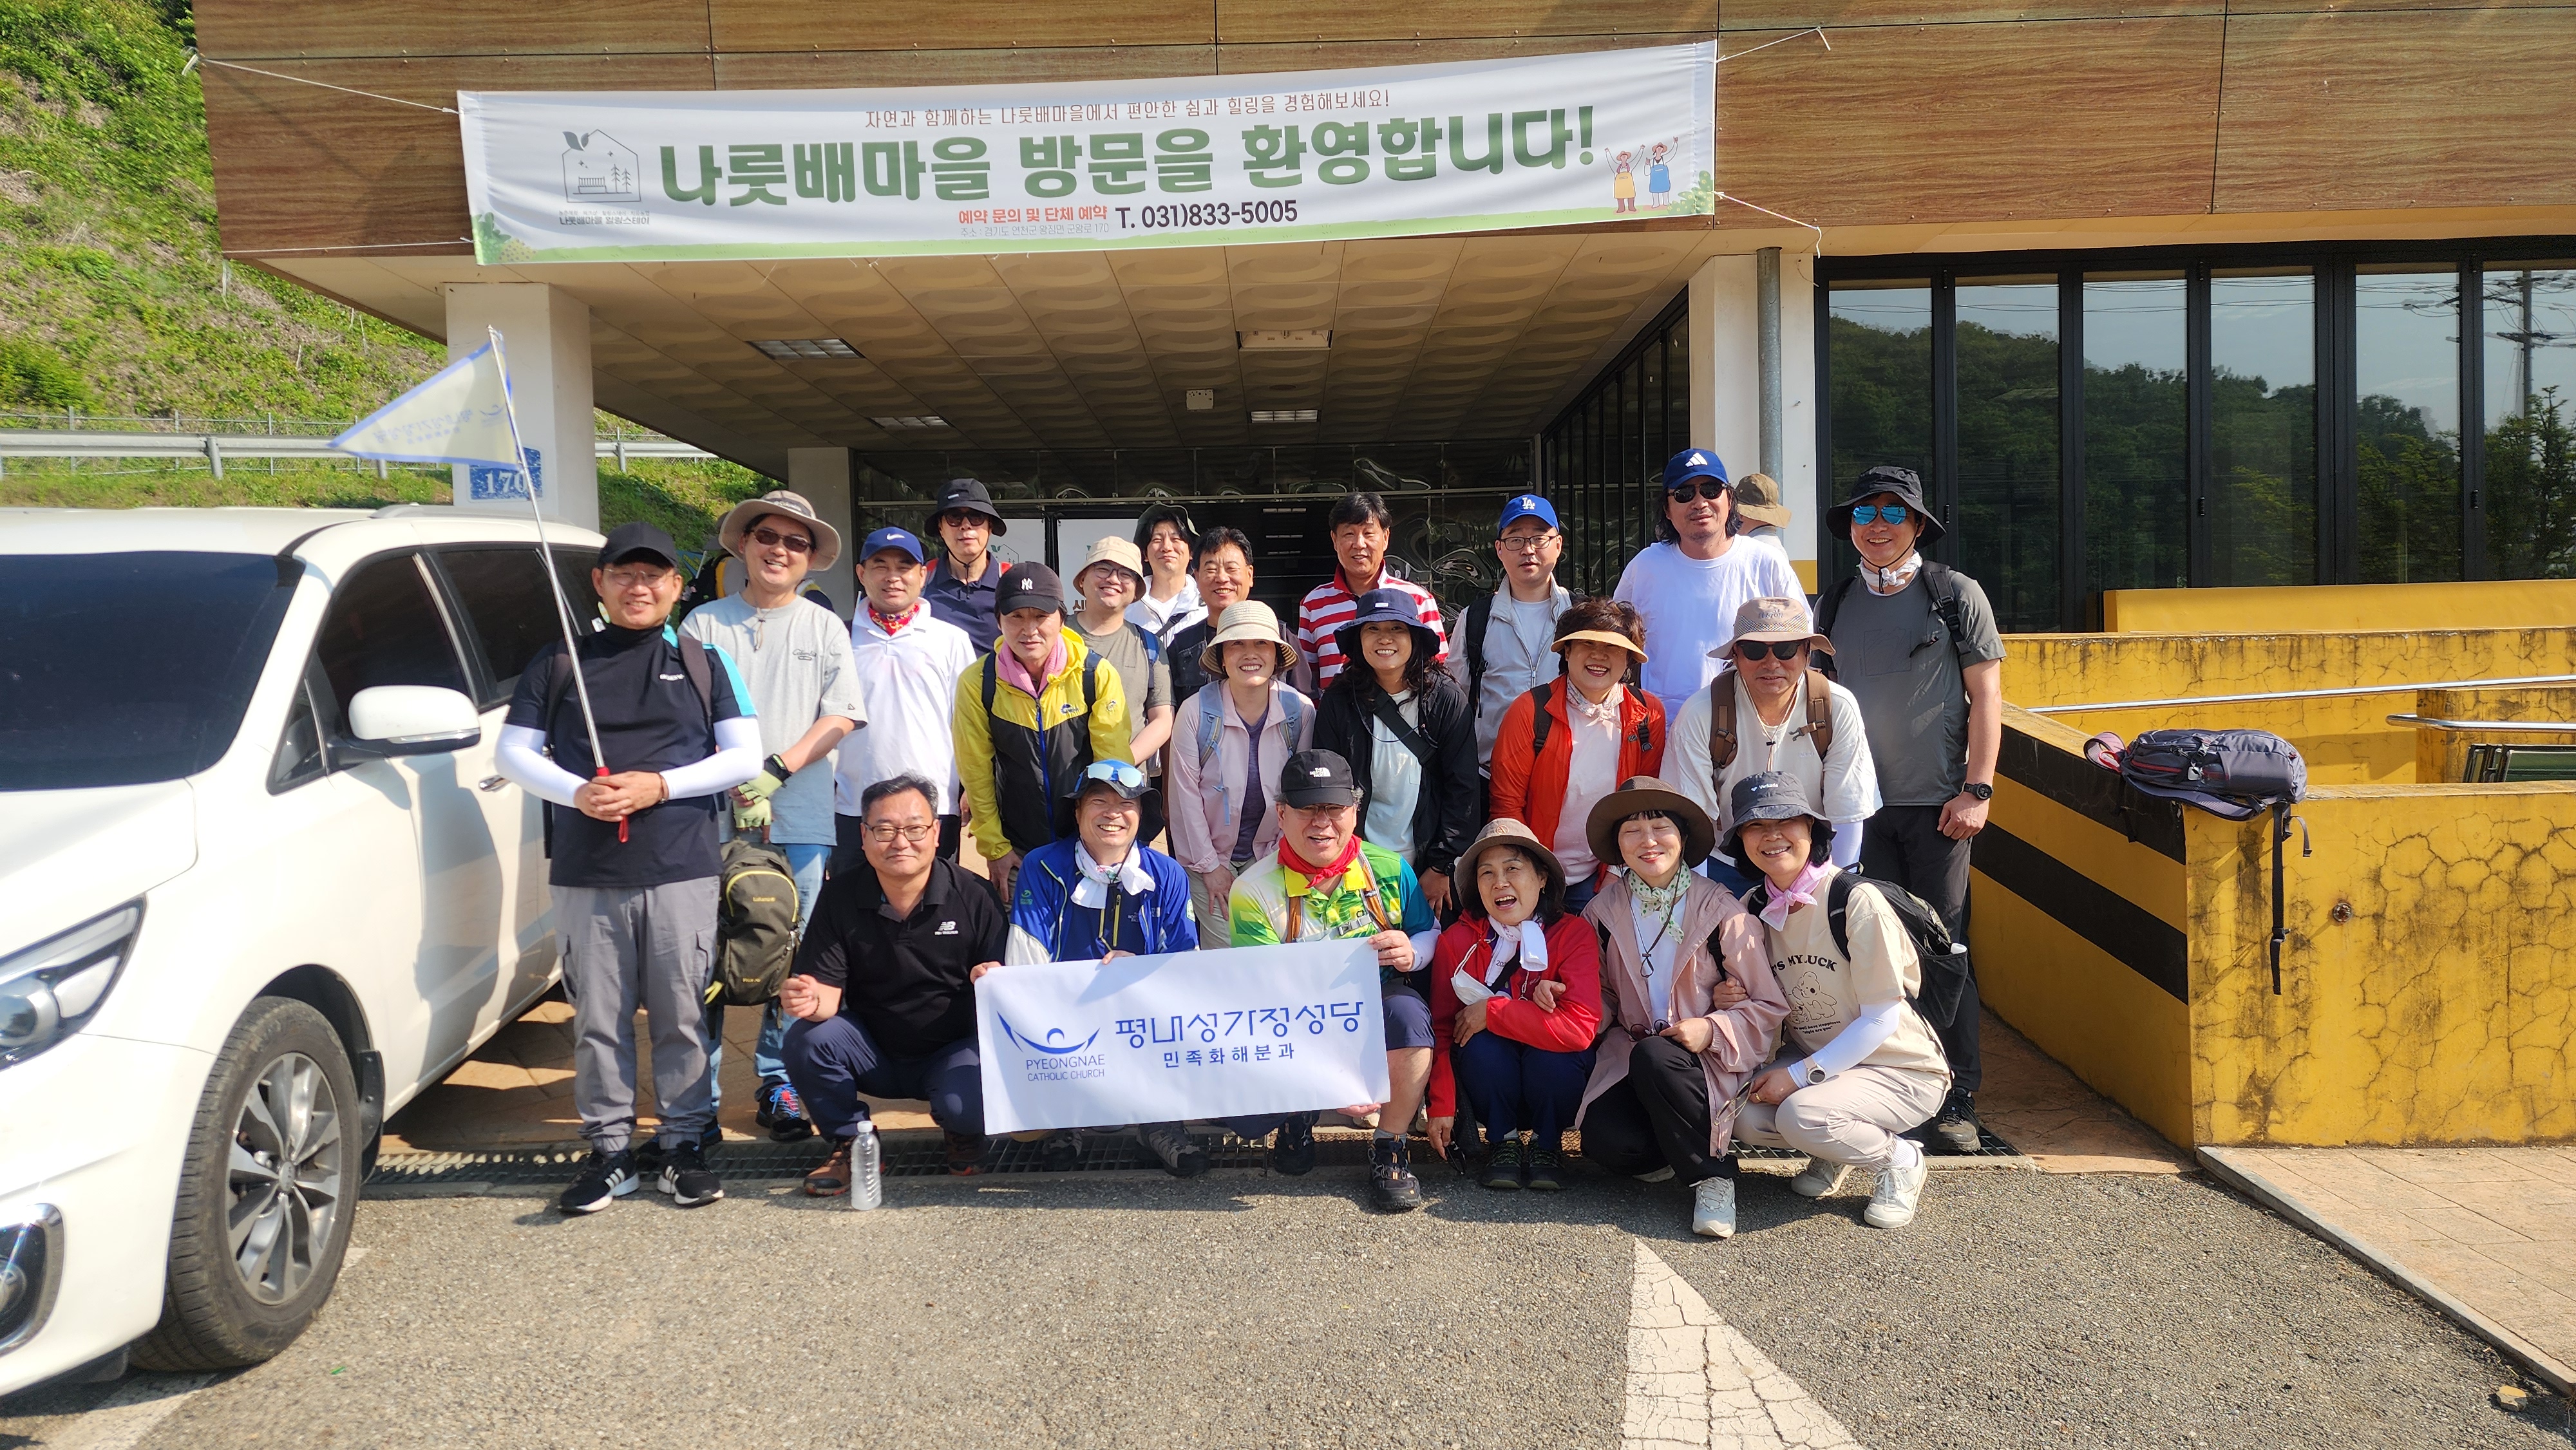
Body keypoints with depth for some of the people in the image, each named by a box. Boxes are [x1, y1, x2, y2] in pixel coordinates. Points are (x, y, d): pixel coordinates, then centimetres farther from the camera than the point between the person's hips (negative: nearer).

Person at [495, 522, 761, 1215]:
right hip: (586, 873, 1)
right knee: (598, 1017, 4)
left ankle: (685, 1145, 15)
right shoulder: (559, 662, 10)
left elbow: (745, 755, 3)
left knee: (682, 1013, 3)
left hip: (682, 871, -1)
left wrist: (660, 785, -10)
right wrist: (576, 792, -11)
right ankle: (609, 1149, 17)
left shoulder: (703, 661, 9)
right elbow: (512, 752, 8)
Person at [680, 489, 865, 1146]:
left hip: (802, 824, 1)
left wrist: (776, 770, -10)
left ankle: (777, 1085, 16)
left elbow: (841, 717, 3)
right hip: (715, 818, -1)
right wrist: (737, 786, -11)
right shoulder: (705, 623, 7)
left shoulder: (825, 628, 11)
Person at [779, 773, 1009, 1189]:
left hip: (954, 1050, -2)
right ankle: (851, 1141, 2)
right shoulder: (840, 895, -6)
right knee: (806, 1040, -25)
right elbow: (828, 988, -8)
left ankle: (961, 1132, 10)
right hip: (872, 1053, 2)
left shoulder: (973, 895, -12)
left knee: (969, 1105, -32)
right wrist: (811, 1001, -33)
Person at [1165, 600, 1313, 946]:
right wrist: (1209, 865, -8)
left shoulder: (1301, 711, -7)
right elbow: (1186, 793, -9)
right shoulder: (1196, 711, -12)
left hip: (1274, 857, 2)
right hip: (1212, 860, -1)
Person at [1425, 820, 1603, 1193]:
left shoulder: (1573, 933, -17)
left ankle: (1547, 1145, -4)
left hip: (1555, 1081, -1)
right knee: (1481, 1045, -30)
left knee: (1552, 1050, -32)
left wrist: (1491, 1013, -27)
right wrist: (1442, 1106, -17)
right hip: (1491, 1088, 1)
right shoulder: (1457, 941, -10)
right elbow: (1443, 1030, -7)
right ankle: (1502, 1141, -4)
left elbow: (1581, 1027, -30)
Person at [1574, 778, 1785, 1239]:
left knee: (1654, 1057, -36)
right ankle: (1668, 1152, 8)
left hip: (1708, 1061, -2)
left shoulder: (1721, 911, -6)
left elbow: (1769, 1006, -4)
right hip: (1630, 1057, 2)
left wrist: (1712, 1029, -22)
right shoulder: (1604, 911, 4)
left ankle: (1712, 1171, -14)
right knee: (1605, 1141, -27)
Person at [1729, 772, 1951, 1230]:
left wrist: (1799, 1075, -22)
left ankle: (1900, 1160, -1)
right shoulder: (1756, 908, 0)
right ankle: (1834, 1150, 9)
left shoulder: (1856, 900, -19)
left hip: (1902, 1069, -6)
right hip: (1814, 1058, 6)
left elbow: (1881, 1018, -19)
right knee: (1746, 1114, -22)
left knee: (1801, 1116, -31)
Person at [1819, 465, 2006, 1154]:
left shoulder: (1956, 594, 3)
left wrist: (1977, 790, -6)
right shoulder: (1834, 604, 11)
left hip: (1936, 805, -3)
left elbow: (1986, 695, 1)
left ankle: (1956, 1099, 8)